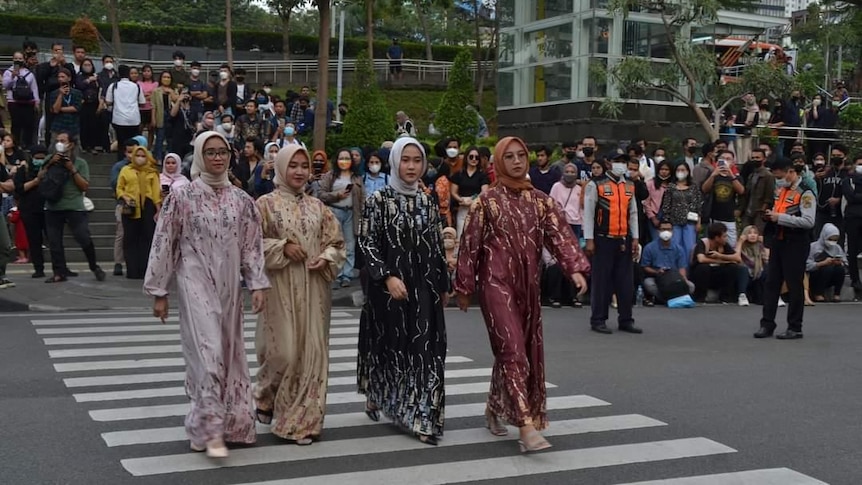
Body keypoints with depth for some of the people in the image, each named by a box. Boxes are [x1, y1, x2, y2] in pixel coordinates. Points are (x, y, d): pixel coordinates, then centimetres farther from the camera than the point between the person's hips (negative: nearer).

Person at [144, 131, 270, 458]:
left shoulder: (241, 199, 7)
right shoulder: (182, 196, -4)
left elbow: (252, 246, 9)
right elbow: (164, 244, -3)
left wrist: (257, 284, 1)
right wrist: (159, 291, -4)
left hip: (228, 286, 5)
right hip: (196, 283, -4)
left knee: (229, 352, 8)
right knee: (208, 352, -13)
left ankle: (219, 423, 22)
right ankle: (211, 430, -7)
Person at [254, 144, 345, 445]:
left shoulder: (317, 207, 11)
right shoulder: (266, 204, 0)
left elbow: (336, 243, 13)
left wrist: (326, 258, -6)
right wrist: (282, 246, -14)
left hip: (313, 290, 4)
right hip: (279, 288, -4)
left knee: (311, 352, 2)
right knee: (282, 351, -6)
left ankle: (303, 420, 11)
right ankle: (265, 399, 25)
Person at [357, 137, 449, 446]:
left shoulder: (427, 202, 10)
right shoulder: (379, 200, -4)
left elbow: (436, 247, 14)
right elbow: (367, 244, -9)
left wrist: (443, 285, 15)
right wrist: (388, 276, -20)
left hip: (424, 286, 3)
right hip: (389, 286, -3)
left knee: (424, 348, -3)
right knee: (389, 343, 7)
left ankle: (422, 418, 1)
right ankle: (375, 395, 34)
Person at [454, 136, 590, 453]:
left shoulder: (539, 201, 8)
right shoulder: (487, 201, -2)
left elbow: (560, 235, -3)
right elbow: (470, 245, -1)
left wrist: (575, 269, -19)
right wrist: (464, 289, -1)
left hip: (528, 285, 5)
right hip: (496, 283, -5)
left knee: (528, 350, 12)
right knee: (513, 350, -14)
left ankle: (494, 409, 33)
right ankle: (527, 427, -18)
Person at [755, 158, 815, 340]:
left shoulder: (805, 193, -14)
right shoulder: (781, 189, 12)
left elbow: (808, 222, -23)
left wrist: (780, 217, -22)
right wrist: (771, 215, 3)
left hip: (795, 244, -8)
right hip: (778, 241, 8)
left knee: (794, 285, 0)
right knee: (771, 282, 9)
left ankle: (795, 328, 9)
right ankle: (767, 324, 15)